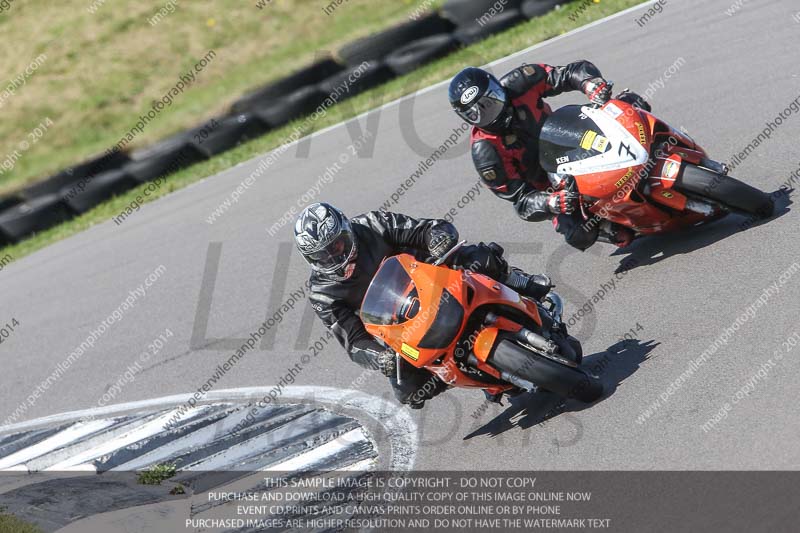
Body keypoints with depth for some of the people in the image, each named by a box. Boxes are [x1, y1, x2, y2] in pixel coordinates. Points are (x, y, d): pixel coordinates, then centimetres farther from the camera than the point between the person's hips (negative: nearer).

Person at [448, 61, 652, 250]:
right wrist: (552, 203, -42)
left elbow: (573, 72, -13)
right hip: (551, 187, -3)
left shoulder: (516, 84, -17)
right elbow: (520, 199, -22)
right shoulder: (485, 153, -23)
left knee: (629, 102, -12)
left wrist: (595, 86, -34)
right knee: (579, 235, -31)